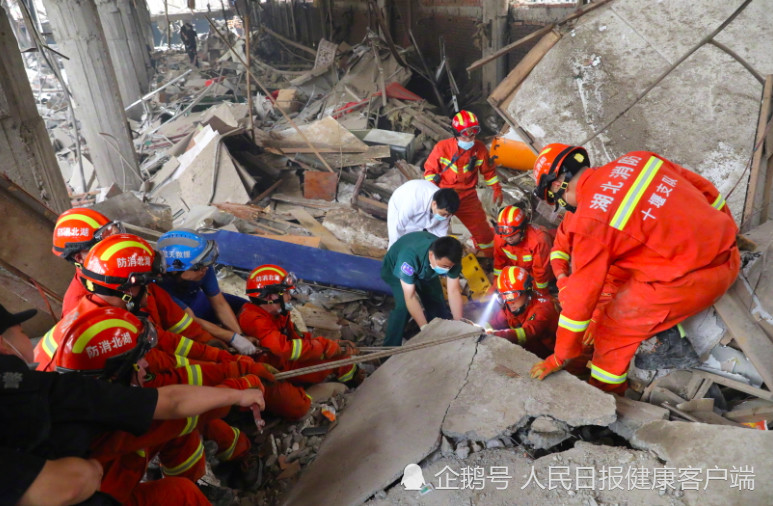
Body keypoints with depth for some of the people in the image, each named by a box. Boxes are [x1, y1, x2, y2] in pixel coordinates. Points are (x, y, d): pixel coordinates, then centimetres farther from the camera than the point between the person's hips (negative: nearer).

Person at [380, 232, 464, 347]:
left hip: (426, 271, 5)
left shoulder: (450, 257, -31)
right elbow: (410, 297, -41)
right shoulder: (409, 256, -46)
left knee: (438, 304, -2)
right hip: (394, 269, -5)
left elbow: (454, 291, -24)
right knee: (403, 306, -25)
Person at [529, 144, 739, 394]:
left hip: (690, 279, -8)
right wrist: (728, 230, 31)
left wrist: (560, 357, 0)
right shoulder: (635, 159, 3)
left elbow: (581, 292, -12)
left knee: (612, 331, 8)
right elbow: (705, 189, 13)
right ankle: (673, 341, 32)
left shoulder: (589, 222, -16)